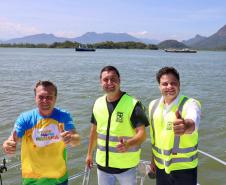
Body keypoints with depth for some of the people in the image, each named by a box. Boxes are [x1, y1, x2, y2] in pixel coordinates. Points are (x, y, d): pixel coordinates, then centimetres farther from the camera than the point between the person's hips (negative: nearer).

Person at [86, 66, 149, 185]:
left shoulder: (133, 104, -17)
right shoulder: (98, 103, 0)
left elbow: (142, 134, -19)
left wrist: (128, 144, -38)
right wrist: (89, 153, 15)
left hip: (126, 165, -4)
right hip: (102, 163, 4)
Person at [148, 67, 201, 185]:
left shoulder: (190, 104, -17)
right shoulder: (153, 105, -1)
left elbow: (193, 123, -40)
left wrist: (186, 126, -61)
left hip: (184, 168, -4)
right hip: (161, 167, 4)